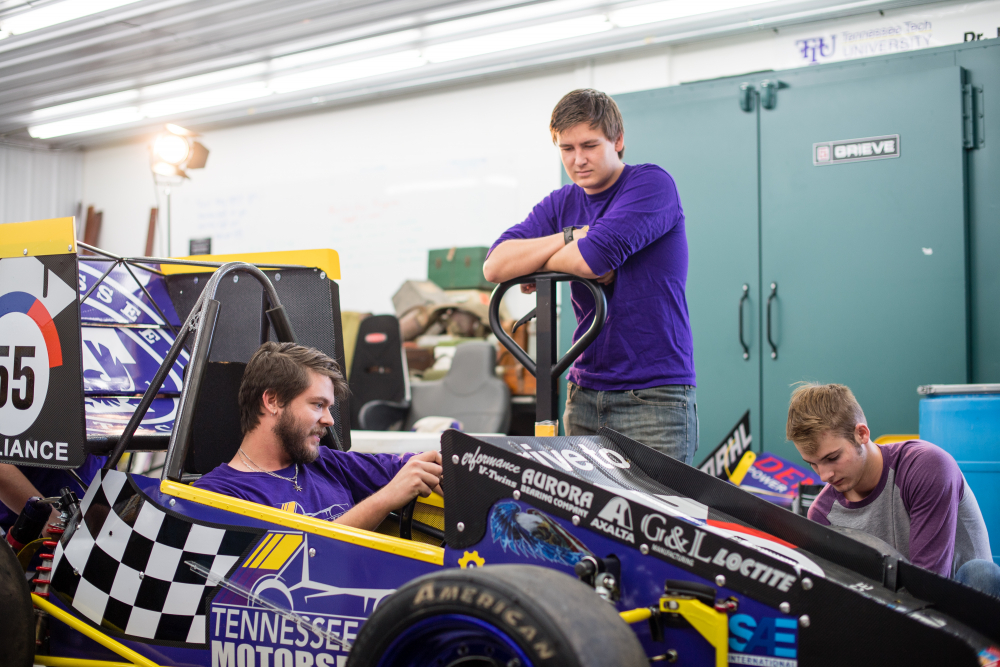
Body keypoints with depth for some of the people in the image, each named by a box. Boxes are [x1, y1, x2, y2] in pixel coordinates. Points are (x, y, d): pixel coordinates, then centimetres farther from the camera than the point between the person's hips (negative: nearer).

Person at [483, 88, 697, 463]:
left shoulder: (652, 184, -5)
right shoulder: (561, 205, 12)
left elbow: (593, 258, -19)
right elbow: (495, 267, -1)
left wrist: (535, 263, -1)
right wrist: (571, 236, -10)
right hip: (584, 395, 5)